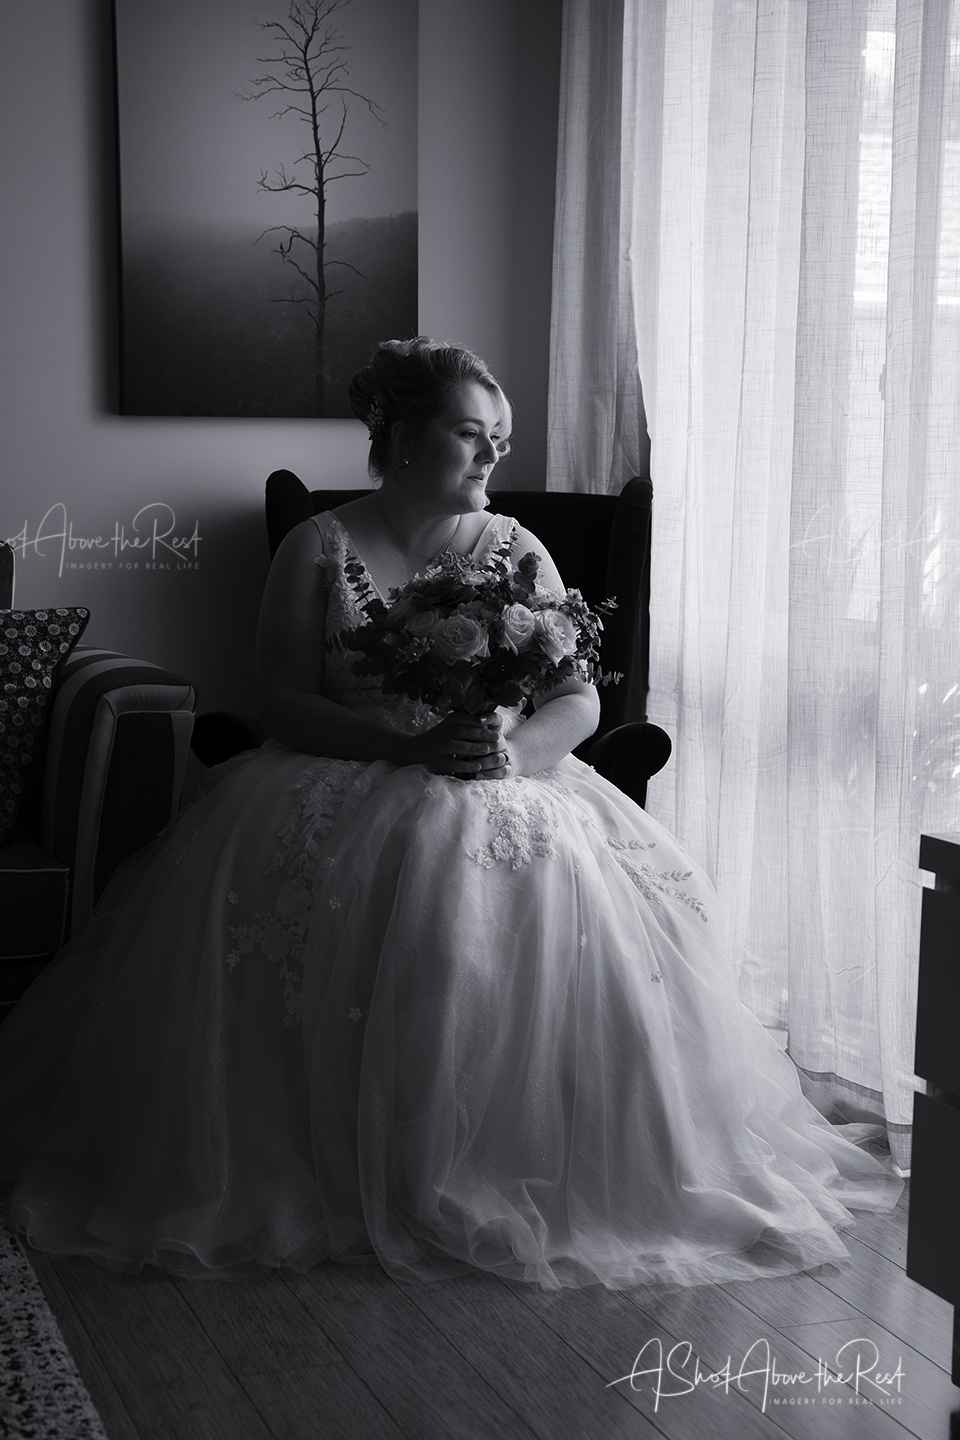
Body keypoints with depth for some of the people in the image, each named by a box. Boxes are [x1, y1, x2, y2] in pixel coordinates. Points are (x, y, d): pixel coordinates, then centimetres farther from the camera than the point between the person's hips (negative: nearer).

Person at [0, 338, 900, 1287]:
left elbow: (580, 700, 7)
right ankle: (316, 1169, -14)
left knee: (564, 896, -30)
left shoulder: (516, 550, 11)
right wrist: (411, 745, -18)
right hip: (349, 783, -1)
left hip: (505, 788, 1)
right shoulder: (320, 548, 4)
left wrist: (514, 748, -16)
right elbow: (283, 702, -3)